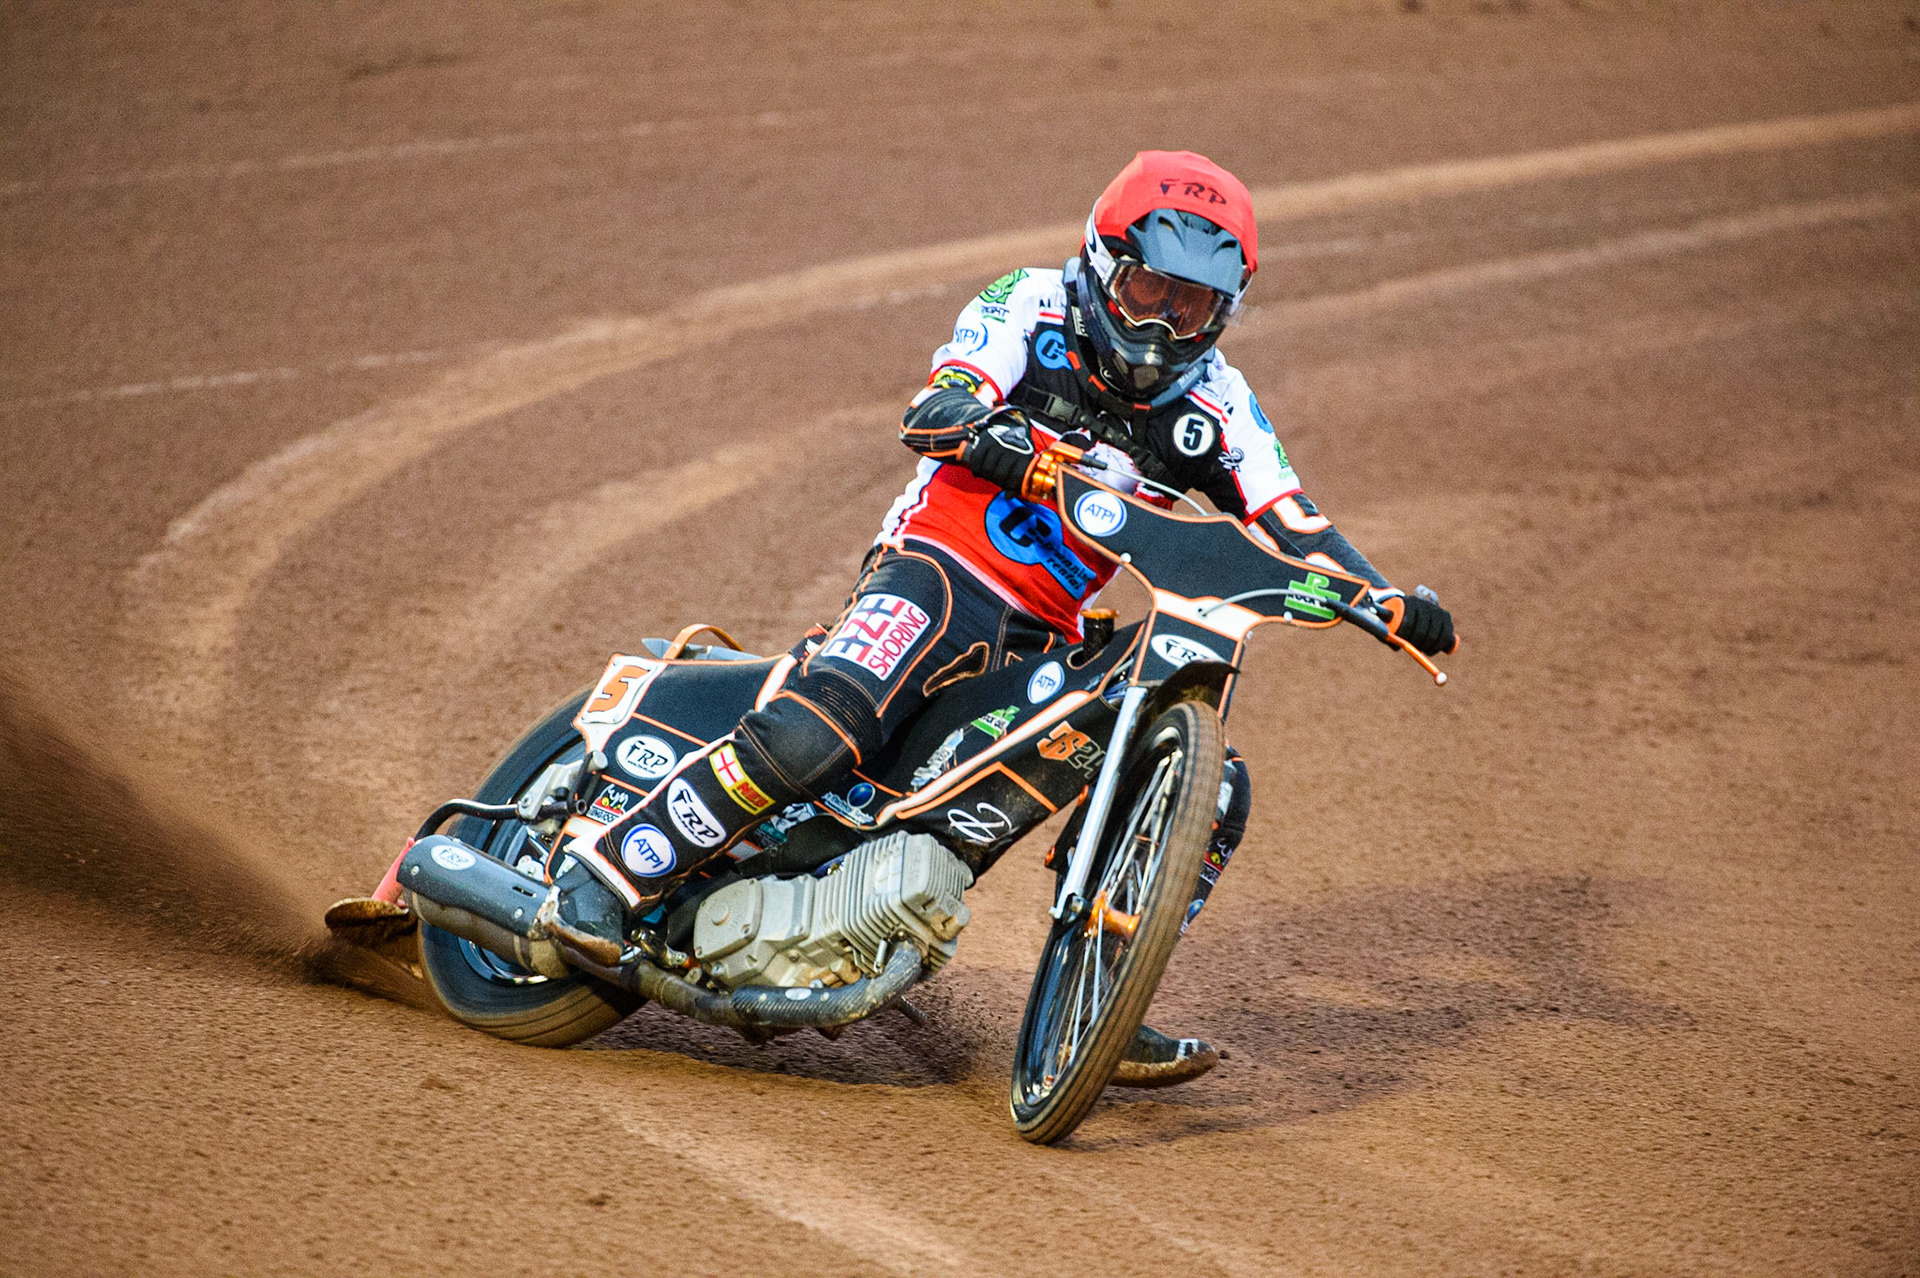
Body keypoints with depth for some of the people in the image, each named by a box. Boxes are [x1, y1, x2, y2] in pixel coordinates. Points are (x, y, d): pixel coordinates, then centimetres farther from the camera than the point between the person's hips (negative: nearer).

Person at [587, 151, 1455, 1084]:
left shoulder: (1216, 404, 9)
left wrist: (1386, 603, -15)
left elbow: (1291, 524, 1)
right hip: (937, 569, -5)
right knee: (817, 732, -33)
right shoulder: (1033, 308, -1)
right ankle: (614, 871, -25)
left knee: (1210, 788, -6)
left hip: (1048, 639, 5)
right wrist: (989, 433, -36)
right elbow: (932, 410, -15)